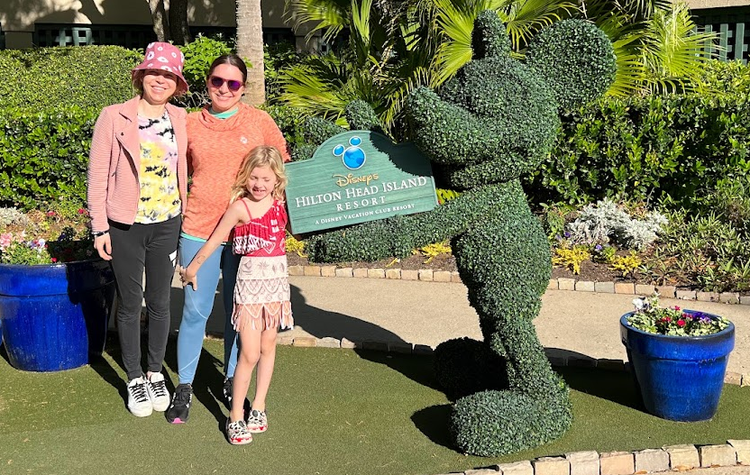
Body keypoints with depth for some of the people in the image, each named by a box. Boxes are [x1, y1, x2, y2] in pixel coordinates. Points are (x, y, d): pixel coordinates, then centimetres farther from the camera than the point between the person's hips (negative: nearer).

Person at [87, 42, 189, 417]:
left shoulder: (180, 119, 3)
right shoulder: (114, 118, -6)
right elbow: (98, 176, -5)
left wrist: (185, 217, 6)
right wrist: (99, 228, -7)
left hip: (167, 225, 3)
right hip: (125, 227, -2)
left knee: (159, 302, 12)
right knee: (130, 304, 9)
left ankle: (155, 373, 30)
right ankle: (134, 379, 24)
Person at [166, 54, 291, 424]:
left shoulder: (259, 121, 1)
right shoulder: (190, 124, 4)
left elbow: (284, 165, 10)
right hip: (200, 229, 0)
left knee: (238, 310, 11)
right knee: (196, 310, 1)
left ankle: (232, 380, 29)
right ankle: (184, 386, 16)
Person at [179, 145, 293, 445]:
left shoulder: (278, 203, 4)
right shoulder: (240, 207, -11)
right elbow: (213, 241, -3)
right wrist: (192, 269, 6)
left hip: (277, 279, 5)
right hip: (250, 280, -5)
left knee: (268, 346, 11)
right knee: (250, 354, -7)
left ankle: (258, 407, 24)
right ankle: (236, 417, 4)